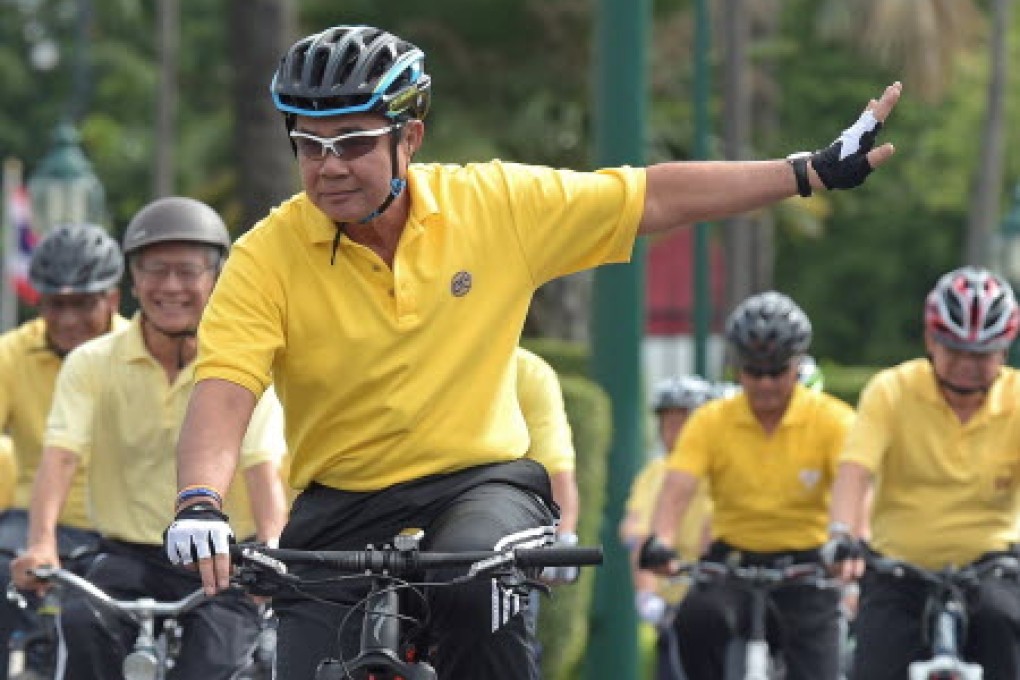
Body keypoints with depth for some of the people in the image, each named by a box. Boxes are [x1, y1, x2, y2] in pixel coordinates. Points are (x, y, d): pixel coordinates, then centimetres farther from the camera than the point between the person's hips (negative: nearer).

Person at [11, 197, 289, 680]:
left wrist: (272, 548, -35)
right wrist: (40, 544, -31)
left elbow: (263, 466, -16)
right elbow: (60, 455, -13)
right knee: (82, 625, -30)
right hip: (131, 556, 0)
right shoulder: (93, 364, 0)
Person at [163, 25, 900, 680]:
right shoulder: (266, 258, -10)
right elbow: (222, 392, -21)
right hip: (341, 507, 1)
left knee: (476, 584, -34)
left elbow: (655, 198, 2)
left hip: (482, 483, -1)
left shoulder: (495, 204, -5)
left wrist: (815, 172, 1)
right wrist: (200, 503, -40)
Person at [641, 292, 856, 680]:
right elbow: (677, 488, -14)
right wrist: (659, 541, -36)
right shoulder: (711, 422, -3)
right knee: (698, 616, -32)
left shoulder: (831, 419, -5)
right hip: (733, 565, 0)